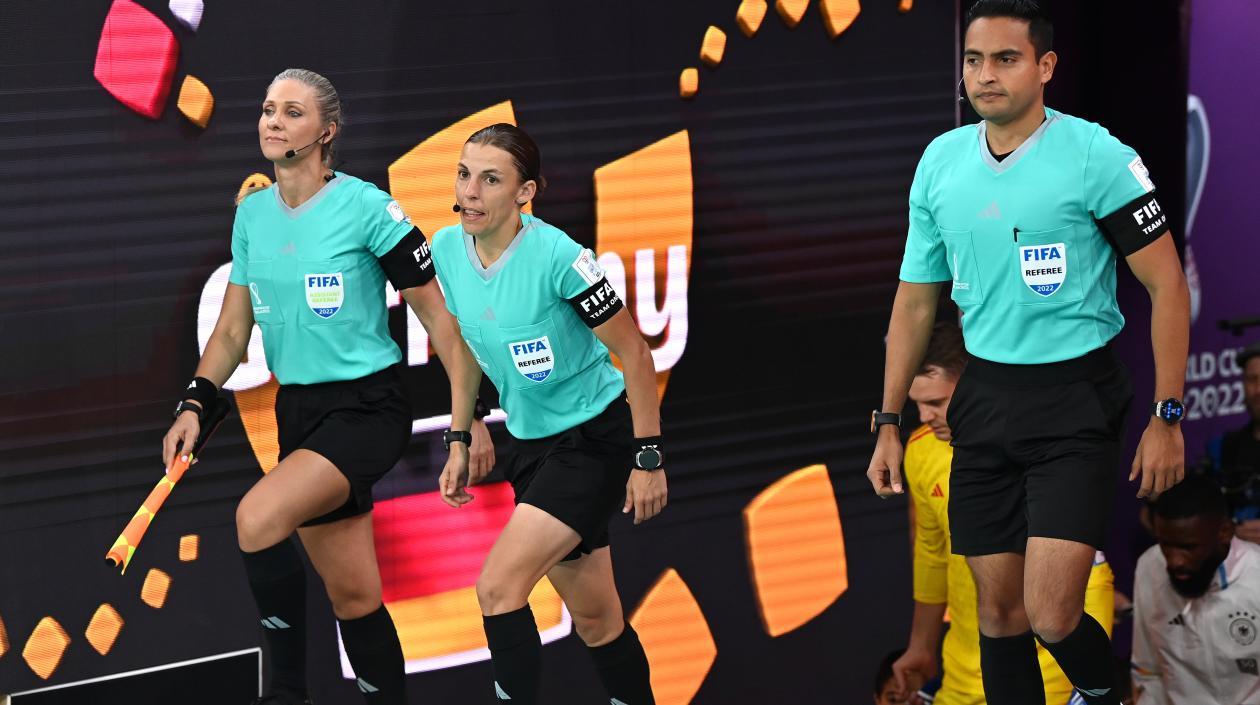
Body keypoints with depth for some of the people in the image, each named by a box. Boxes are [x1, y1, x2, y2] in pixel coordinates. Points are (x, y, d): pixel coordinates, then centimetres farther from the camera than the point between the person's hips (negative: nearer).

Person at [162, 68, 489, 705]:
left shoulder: (366, 208, -12)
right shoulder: (251, 214, 6)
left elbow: (440, 316, -9)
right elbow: (233, 328, 14)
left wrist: (466, 419, -12)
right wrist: (195, 403, -1)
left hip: (368, 407, -6)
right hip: (298, 412, 6)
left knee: (258, 517, -27)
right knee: (353, 596, 8)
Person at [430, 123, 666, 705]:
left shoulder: (556, 256, -23)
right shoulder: (448, 249, -4)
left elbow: (635, 355, -15)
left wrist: (649, 459, -14)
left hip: (596, 438, -7)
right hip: (532, 442, 7)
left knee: (498, 586, -18)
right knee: (595, 618, 13)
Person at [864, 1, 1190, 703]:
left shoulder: (1096, 156, -11)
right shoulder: (940, 161, 5)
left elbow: (1167, 283, -8)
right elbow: (916, 300, 15)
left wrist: (1167, 418, -10)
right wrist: (889, 422, 13)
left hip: (1077, 403, -5)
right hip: (986, 403, 5)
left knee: (1051, 615, -14)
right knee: (998, 611, 7)